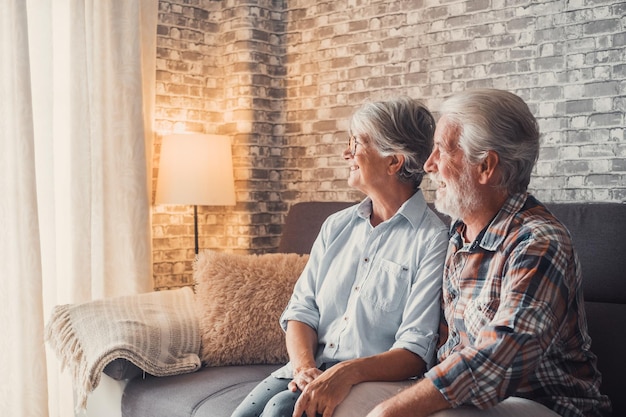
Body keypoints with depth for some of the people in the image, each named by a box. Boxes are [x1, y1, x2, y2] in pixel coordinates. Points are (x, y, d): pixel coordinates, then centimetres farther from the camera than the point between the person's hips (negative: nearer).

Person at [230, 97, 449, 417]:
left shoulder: (434, 241, -8)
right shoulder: (337, 226, 12)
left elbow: (417, 351, -13)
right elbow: (301, 309, 8)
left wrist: (349, 372, -29)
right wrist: (304, 366, -12)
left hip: (374, 380, -5)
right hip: (311, 371, 5)